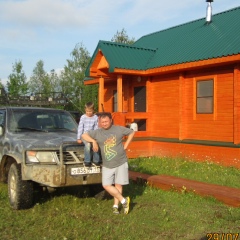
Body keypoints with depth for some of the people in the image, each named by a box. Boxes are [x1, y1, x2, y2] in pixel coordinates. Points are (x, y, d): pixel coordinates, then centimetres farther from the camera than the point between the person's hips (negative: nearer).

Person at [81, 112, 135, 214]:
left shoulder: (119, 129, -2)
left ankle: (115, 205, 18)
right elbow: (84, 135, 5)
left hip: (121, 163, -2)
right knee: (106, 185, -6)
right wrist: (93, 141, -11)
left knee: (118, 185, 3)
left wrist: (125, 146, 2)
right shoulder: (97, 133, 3)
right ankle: (123, 200, 6)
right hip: (107, 165, 2)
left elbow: (131, 133, 9)